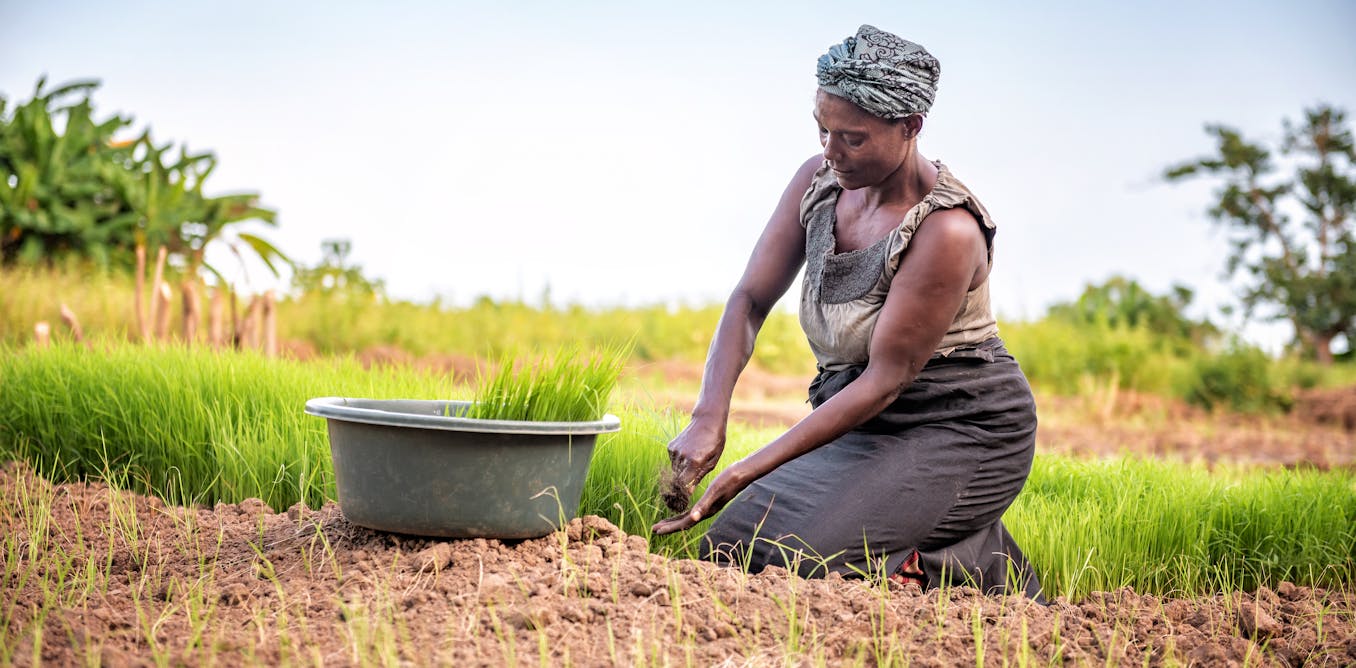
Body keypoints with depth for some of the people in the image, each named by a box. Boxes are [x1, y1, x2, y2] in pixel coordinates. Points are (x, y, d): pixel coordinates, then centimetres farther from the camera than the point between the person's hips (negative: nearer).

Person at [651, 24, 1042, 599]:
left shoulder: (946, 232, -25)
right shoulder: (819, 180, -1)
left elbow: (885, 380, -23)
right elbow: (750, 300, -3)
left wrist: (747, 473, -25)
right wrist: (709, 418, -20)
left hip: (961, 431, -8)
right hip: (860, 424, 8)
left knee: (796, 559, -25)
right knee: (729, 548, -4)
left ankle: (977, 563, -1)